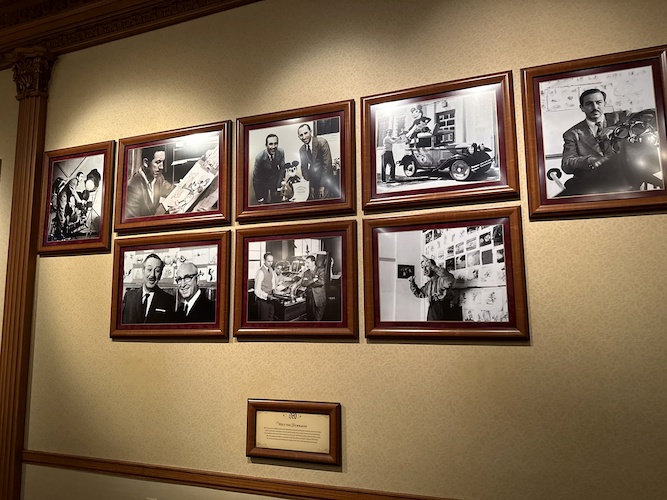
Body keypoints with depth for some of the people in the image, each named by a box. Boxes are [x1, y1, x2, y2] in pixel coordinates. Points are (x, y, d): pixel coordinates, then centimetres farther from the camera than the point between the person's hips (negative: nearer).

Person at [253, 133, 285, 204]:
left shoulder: (281, 152, -22)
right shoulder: (259, 157, -31)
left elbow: (282, 169, -5)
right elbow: (256, 178, -22)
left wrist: (278, 186, -5)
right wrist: (259, 198, -16)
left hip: (275, 180, 3)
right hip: (263, 182, -3)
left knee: (277, 201, 16)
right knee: (264, 203, 12)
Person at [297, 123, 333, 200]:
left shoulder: (322, 142, -14)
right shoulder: (302, 150, 5)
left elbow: (327, 164, -16)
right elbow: (304, 168, 10)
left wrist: (323, 185, -16)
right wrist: (310, 185, -1)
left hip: (325, 178, -5)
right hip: (313, 181, 6)